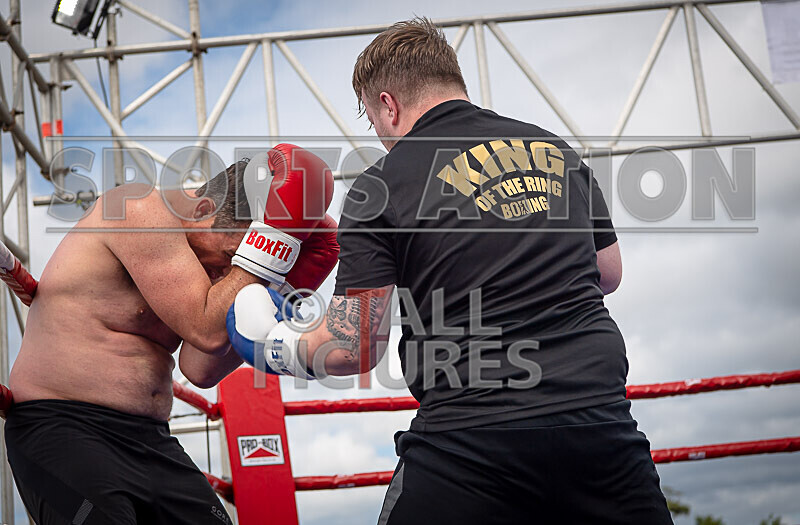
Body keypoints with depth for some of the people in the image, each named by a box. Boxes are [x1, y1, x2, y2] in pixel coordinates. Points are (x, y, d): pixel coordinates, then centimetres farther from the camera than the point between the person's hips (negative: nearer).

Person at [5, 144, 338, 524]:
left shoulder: (216, 257, 10)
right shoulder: (142, 210, -13)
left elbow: (200, 370, -4)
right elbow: (208, 331, -20)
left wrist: (283, 284, -7)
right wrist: (276, 233, -19)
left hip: (150, 442, 8)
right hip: (60, 431, -8)